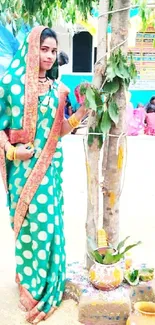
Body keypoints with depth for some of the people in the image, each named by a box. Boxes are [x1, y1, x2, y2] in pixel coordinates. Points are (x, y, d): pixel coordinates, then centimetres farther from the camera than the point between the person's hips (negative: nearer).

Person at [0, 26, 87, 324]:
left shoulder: (57, 89, 7)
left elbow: (59, 129, 9)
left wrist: (82, 113, -6)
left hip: (50, 166, 3)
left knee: (49, 221, 7)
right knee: (31, 222, 3)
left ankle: (48, 281, 26)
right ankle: (31, 284, 24)